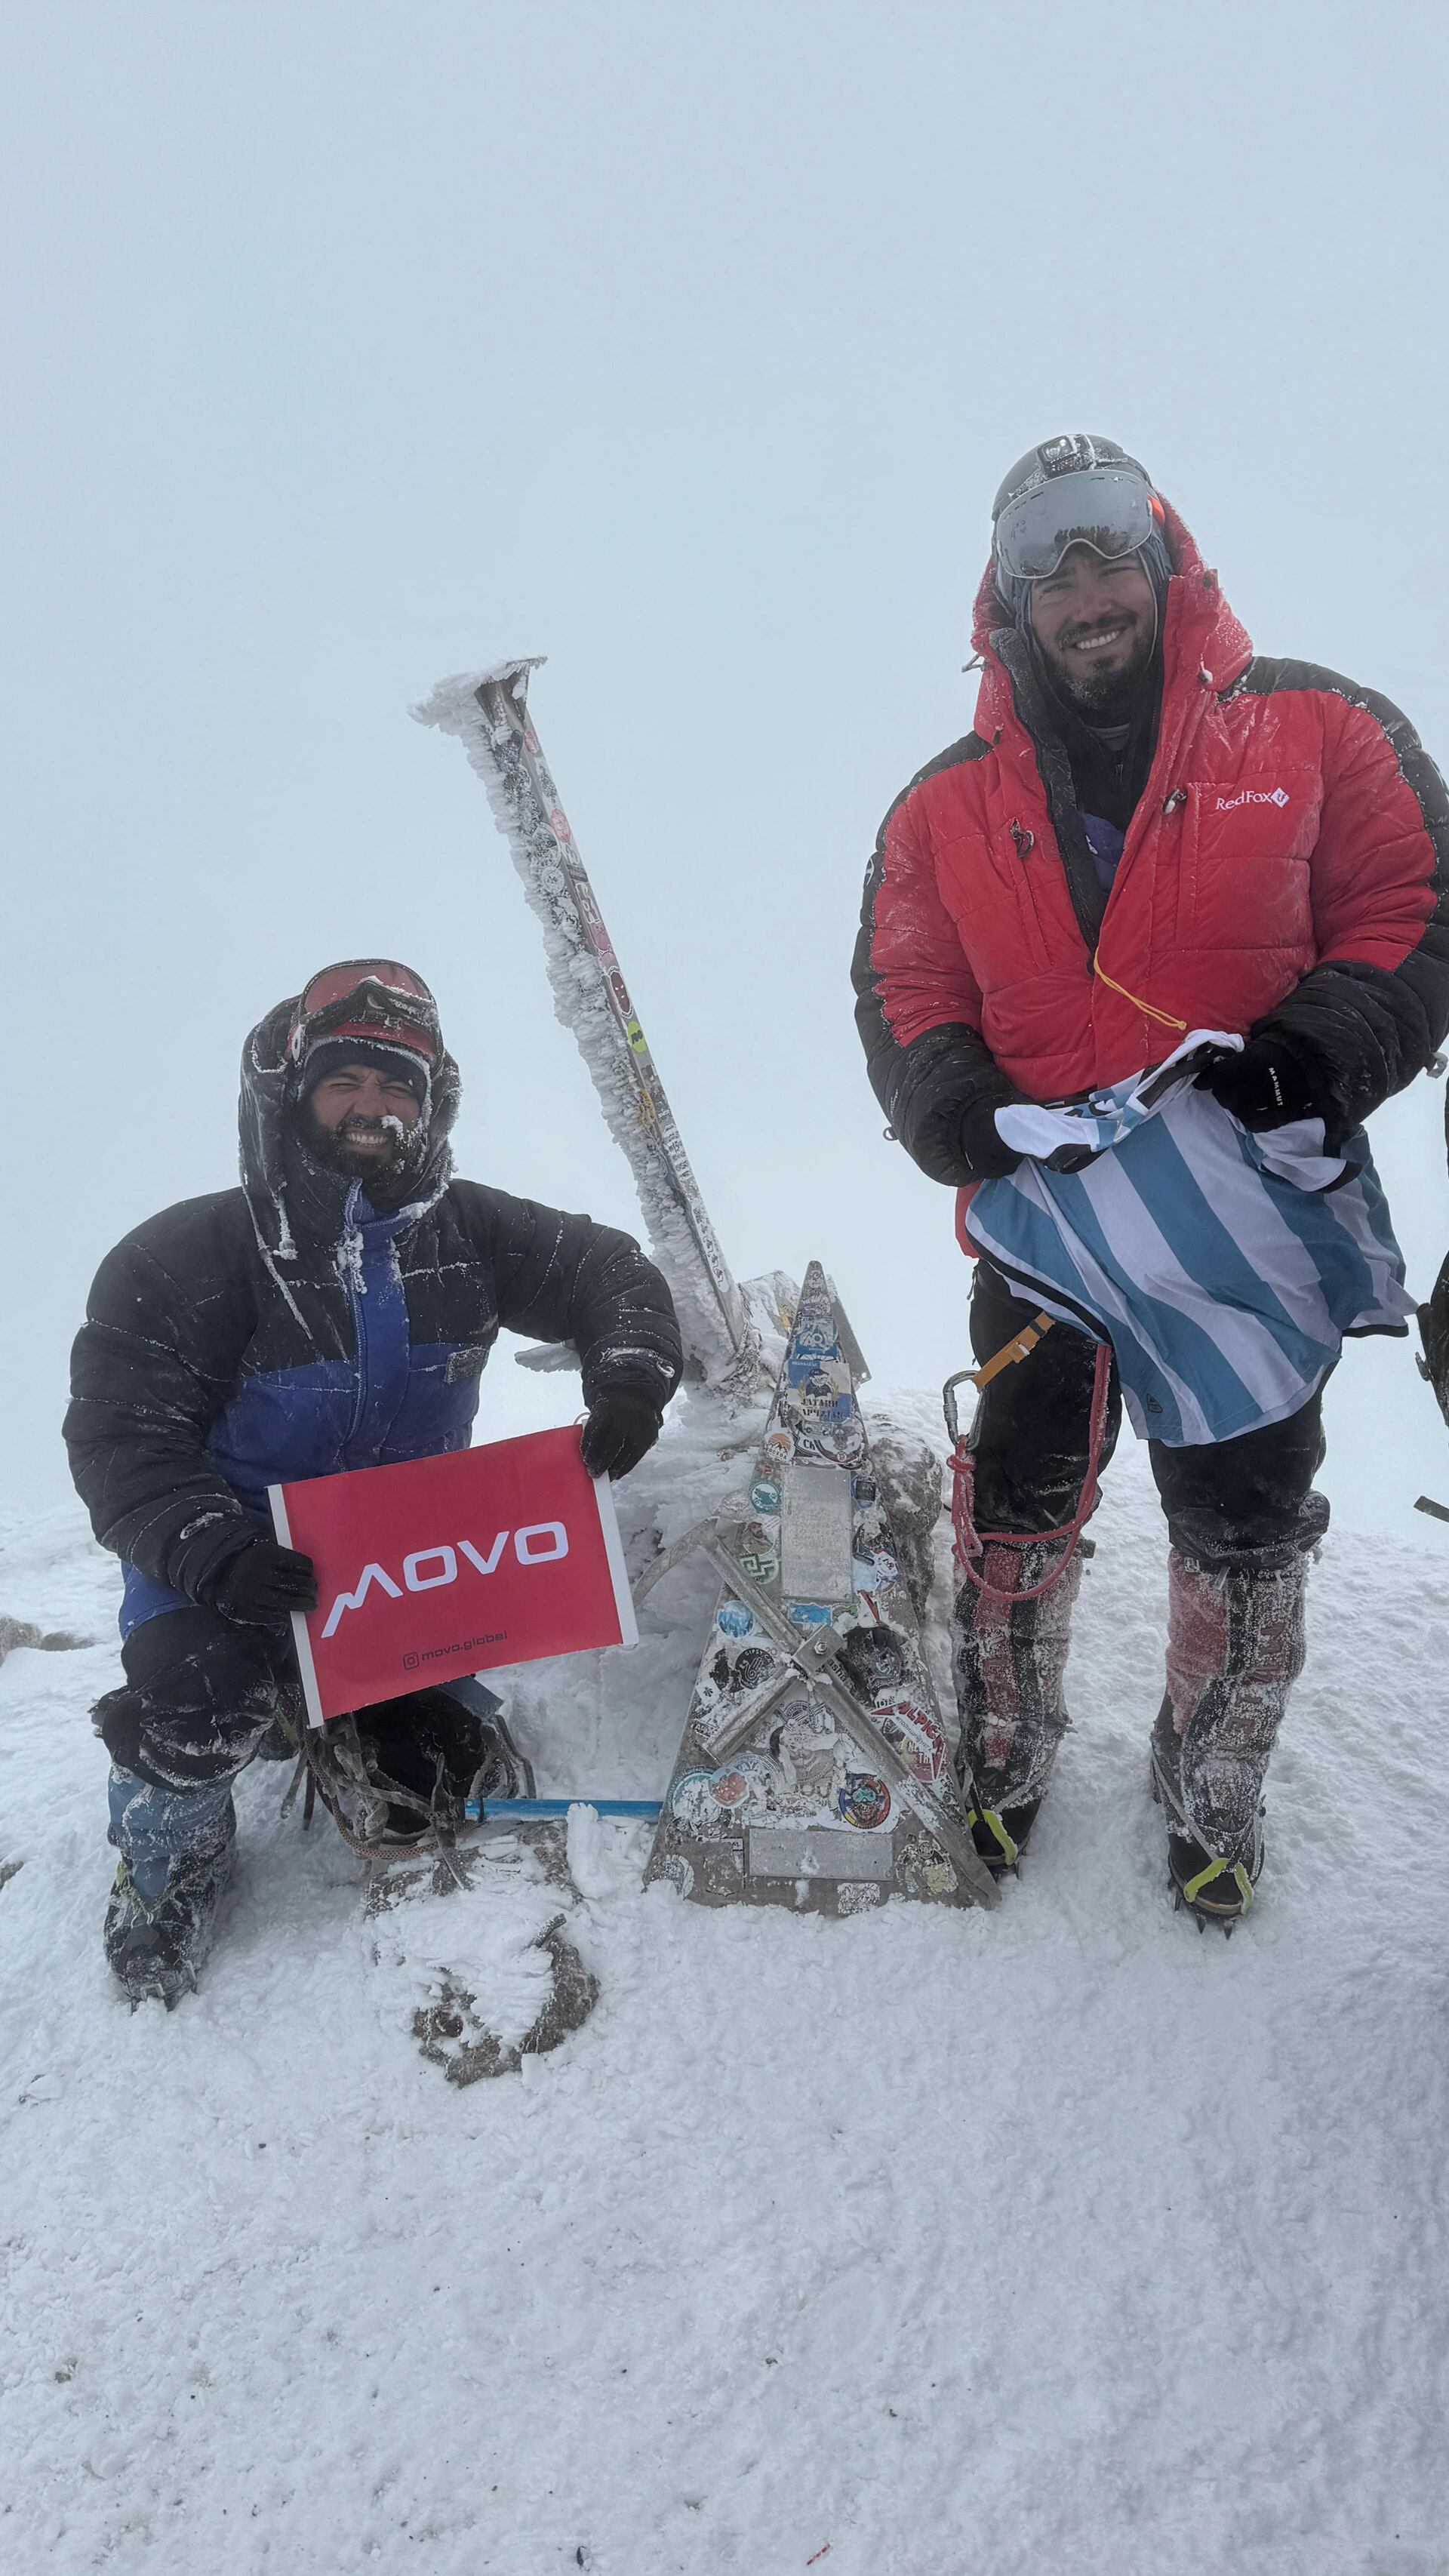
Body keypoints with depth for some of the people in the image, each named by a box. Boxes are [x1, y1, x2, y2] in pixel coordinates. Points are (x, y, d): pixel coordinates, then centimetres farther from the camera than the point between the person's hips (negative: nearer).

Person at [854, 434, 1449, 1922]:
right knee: (1017, 1505, 7)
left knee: (1244, 1526, 10)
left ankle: (1213, 1795, 33)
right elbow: (902, 994, 5)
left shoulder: (1313, 729, 3)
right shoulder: (950, 806, 8)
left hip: (1255, 1216, 0)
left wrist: (1321, 1052, -18)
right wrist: (968, 1120, -14)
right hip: (1045, 1222, 1)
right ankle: (1001, 1758, 32)